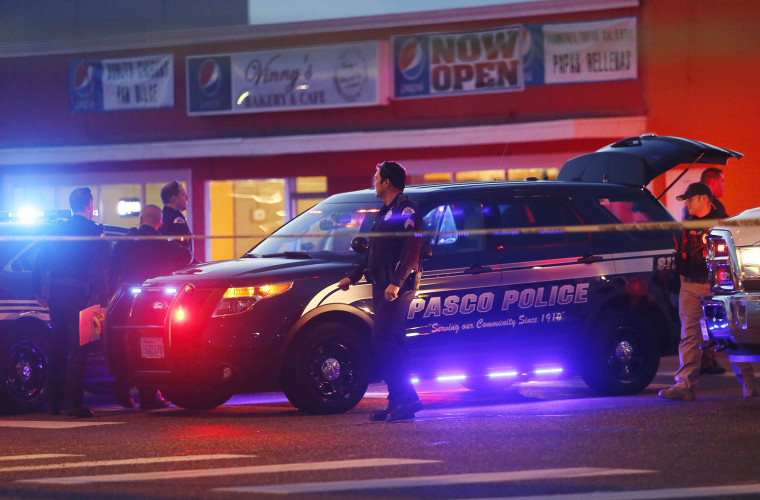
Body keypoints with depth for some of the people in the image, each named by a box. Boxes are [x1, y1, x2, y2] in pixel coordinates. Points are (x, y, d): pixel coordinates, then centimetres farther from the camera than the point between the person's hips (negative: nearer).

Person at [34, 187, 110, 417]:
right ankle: (75, 403, -8)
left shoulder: (58, 230, 11)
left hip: (56, 294, 5)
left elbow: (39, 261, 11)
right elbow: (100, 270, -10)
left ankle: (55, 401, 19)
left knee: (58, 348, 14)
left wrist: (41, 292, 16)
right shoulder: (94, 232, -4)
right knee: (77, 349, -4)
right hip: (79, 293, -5)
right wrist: (100, 300, -9)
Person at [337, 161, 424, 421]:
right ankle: (398, 402, 6)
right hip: (382, 287, 10)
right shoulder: (385, 212, 24)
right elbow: (372, 253, 33)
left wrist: (396, 282, -28)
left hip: (397, 288, -10)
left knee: (383, 340, -17)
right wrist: (352, 276, 33)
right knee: (388, 344, 6)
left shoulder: (406, 210, -8)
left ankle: (407, 398, -17)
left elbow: (411, 250, -19)